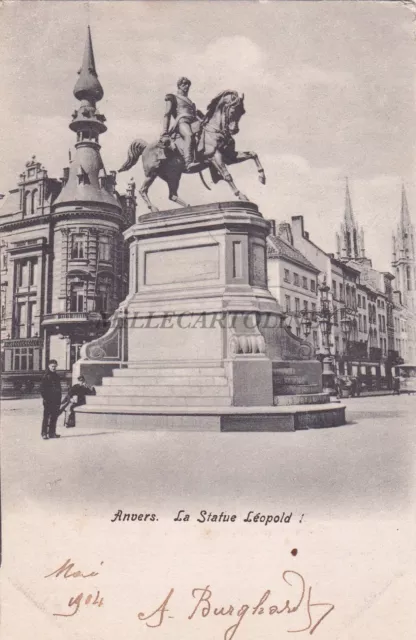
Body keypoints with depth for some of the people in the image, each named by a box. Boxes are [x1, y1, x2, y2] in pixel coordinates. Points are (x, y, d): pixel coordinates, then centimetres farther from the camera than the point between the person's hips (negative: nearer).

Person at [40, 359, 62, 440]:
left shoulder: (56, 376, 15)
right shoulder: (46, 377, -5)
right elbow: (42, 389, -8)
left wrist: (59, 399, 13)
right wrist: (45, 398, -15)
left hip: (56, 400, 6)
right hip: (48, 401, -6)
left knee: (54, 417, 9)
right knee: (46, 417, -3)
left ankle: (52, 432, 16)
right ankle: (44, 433, 2)